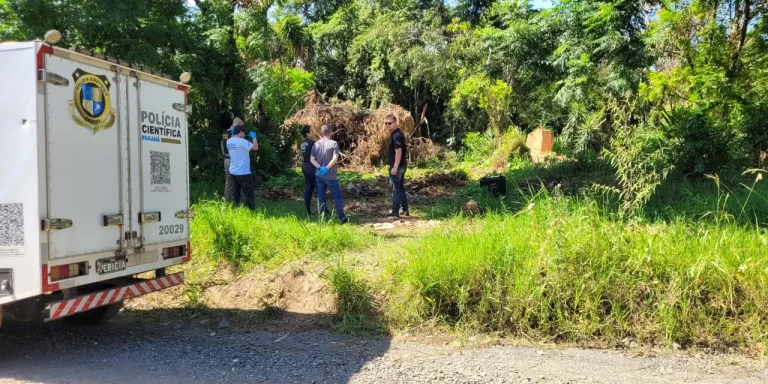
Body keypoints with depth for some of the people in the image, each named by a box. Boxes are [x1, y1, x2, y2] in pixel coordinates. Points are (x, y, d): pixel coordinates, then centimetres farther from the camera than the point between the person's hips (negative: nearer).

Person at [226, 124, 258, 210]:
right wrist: (254, 137, -3)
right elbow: (255, 147, -17)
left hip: (232, 172, 8)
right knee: (248, 194, 1)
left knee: (235, 194, 13)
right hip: (243, 173, -8)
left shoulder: (229, 142, 6)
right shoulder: (242, 141, -17)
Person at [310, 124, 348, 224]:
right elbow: (335, 159, -19)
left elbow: (312, 159, 1)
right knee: (336, 197, 3)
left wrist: (320, 167, -9)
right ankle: (342, 217, 3)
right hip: (330, 176, -4)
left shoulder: (316, 144, 4)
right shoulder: (334, 144, -11)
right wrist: (327, 168, -13)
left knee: (321, 196, 13)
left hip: (319, 175, 4)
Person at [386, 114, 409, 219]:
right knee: (401, 187, 17)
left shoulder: (396, 135, -17)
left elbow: (398, 151, -24)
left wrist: (395, 167, -25)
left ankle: (395, 213, -4)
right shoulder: (398, 133, 15)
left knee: (396, 189, -7)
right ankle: (405, 210, 24)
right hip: (402, 165, 10)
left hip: (397, 165, -10)